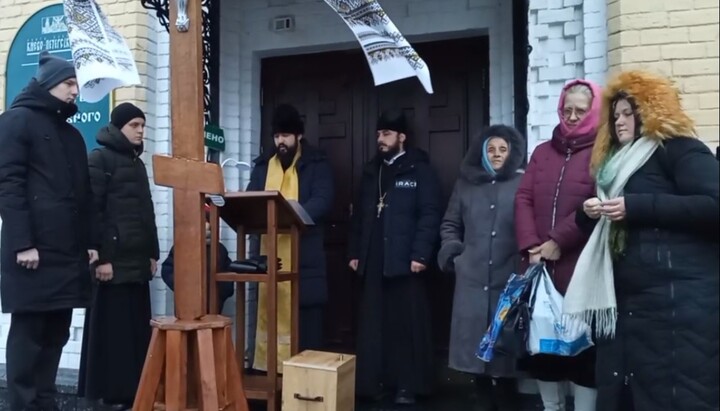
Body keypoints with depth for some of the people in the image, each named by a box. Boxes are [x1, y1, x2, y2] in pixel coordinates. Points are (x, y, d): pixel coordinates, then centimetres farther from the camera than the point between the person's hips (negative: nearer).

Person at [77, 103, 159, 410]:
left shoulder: (137, 162, 20)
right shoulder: (100, 158, -3)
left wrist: (153, 252, 15)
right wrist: (101, 257, -17)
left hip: (138, 259, 7)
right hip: (114, 259, -7)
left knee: (137, 327, 8)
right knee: (112, 327, -2)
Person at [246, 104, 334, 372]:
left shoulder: (316, 163, 2)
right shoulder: (263, 164, 15)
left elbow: (323, 200, -12)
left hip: (304, 255, -4)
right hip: (268, 253, 4)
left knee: (305, 320, -1)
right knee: (269, 315, 9)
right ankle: (268, 370, 20)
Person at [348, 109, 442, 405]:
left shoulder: (419, 170, 0)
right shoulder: (372, 171, 18)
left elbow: (430, 215, -8)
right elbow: (359, 214, 19)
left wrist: (421, 254, -15)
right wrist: (355, 252, 13)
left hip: (404, 260, -5)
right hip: (373, 261, 5)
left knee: (407, 324, 1)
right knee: (373, 324, 6)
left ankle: (408, 384, 11)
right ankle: (372, 382, 15)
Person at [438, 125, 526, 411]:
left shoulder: (523, 184, 3)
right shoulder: (466, 184, 14)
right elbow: (449, 224, 20)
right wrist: (453, 253, 6)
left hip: (509, 280, -3)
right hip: (472, 280, 3)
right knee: (476, 346, 5)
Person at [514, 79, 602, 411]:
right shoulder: (543, 151, 17)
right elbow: (523, 199, 7)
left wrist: (558, 241, -15)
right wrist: (530, 245, -7)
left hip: (580, 268, -5)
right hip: (538, 266, 5)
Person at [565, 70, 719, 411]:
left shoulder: (678, 149, -2)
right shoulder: (616, 161, 23)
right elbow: (602, 227, 30)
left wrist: (636, 206, -18)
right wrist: (589, 213, 7)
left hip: (678, 297, -8)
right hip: (627, 297, 9)